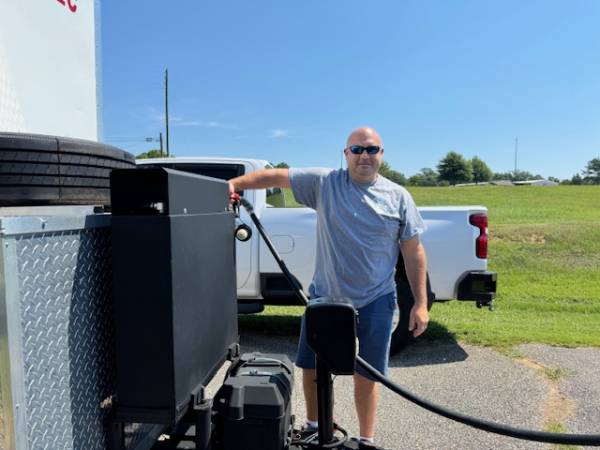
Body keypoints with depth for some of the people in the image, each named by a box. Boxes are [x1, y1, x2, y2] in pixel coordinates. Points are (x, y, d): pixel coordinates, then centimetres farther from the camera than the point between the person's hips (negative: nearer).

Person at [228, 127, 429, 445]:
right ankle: (312, 427, 40)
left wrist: (421, 303, -3)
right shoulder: (324, 182, -3)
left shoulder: (398, 196, -1)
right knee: (311, 367, 15)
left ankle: (366, 440, 33)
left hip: (375, 301, -1)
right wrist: (235, 183, -19)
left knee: (366, 374, 12)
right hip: (324, 296, 1)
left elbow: (413, 252, 0)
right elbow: (277, 176, -4)